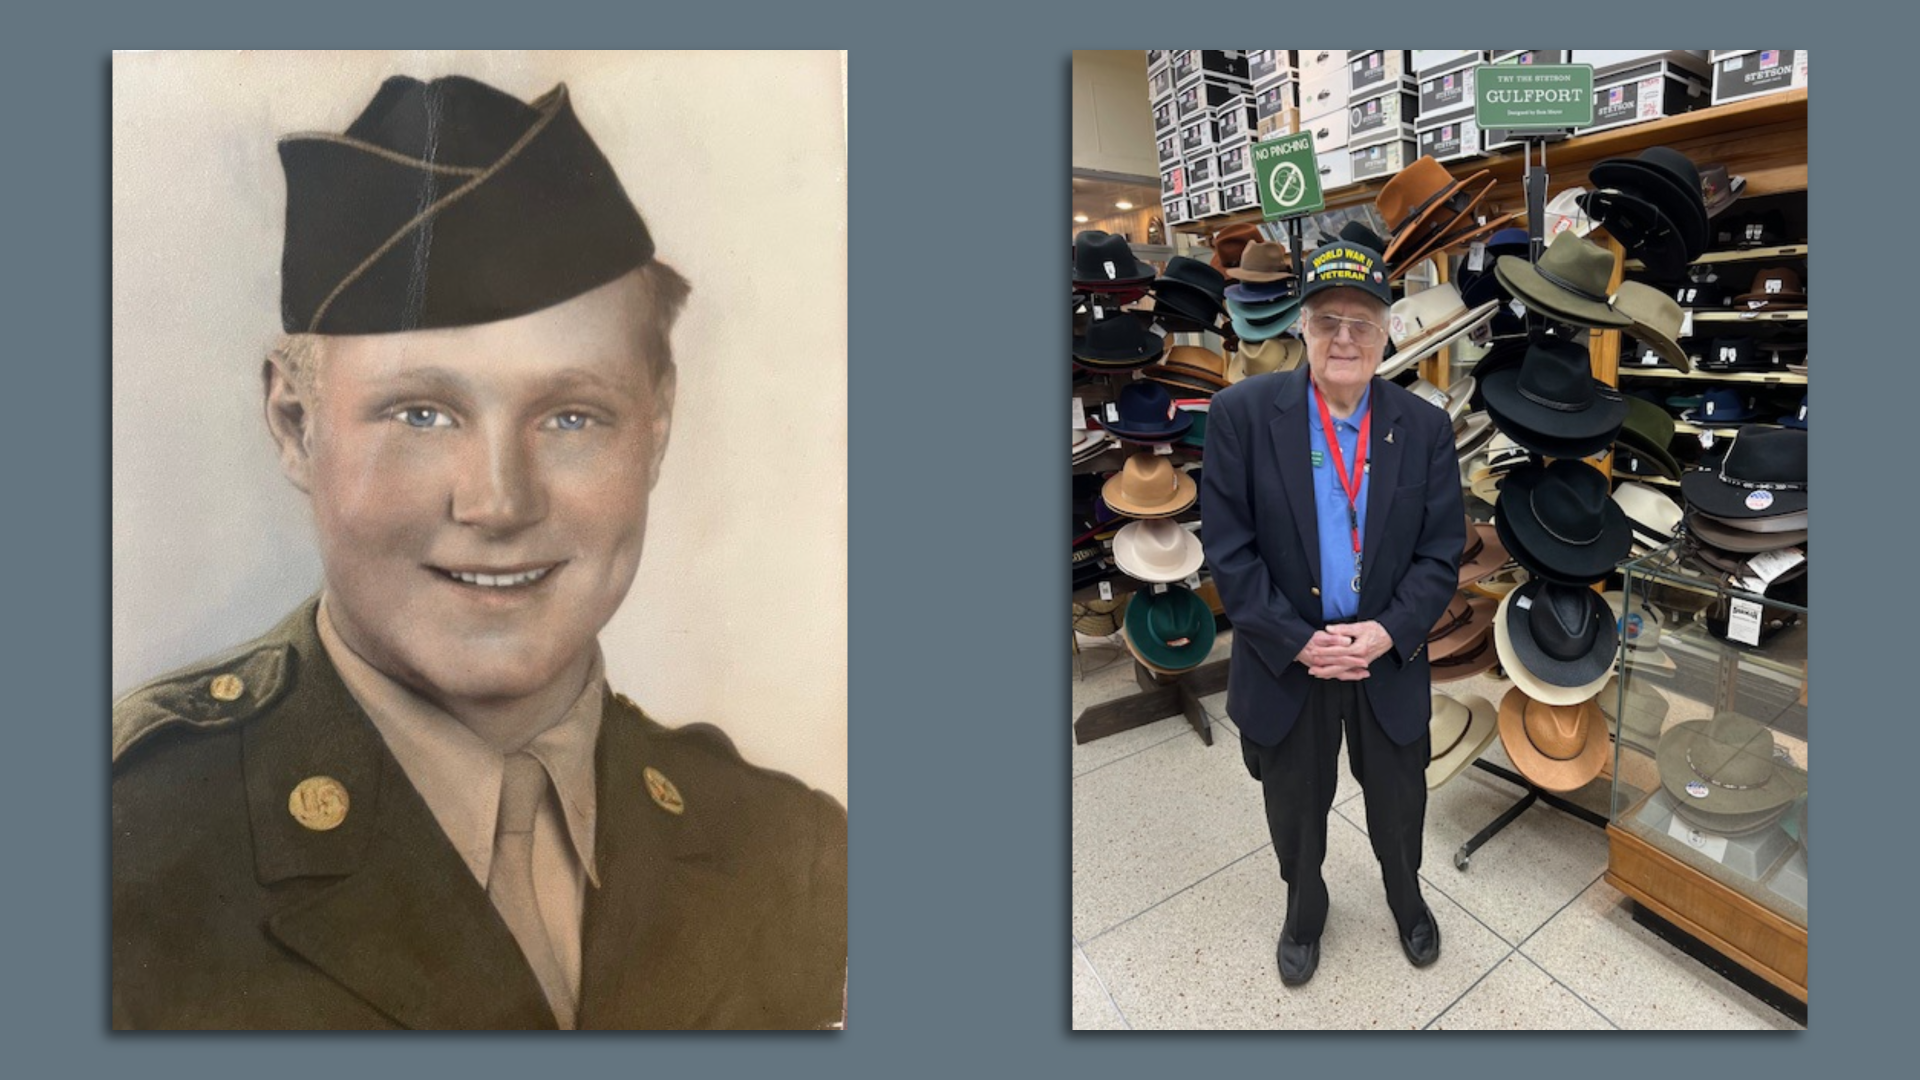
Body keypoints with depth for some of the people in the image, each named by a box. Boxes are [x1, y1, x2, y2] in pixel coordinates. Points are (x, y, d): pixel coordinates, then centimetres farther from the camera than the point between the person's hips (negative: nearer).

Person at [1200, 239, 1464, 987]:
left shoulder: (1425, 427, -5)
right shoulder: (1243, 412, -14)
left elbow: (1442, 552, -3)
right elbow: (1228, 550, -14)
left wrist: (1388, 632, -18)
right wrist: (1298, 642, -19)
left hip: (1390, 660, 2)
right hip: (1285, 663, -1)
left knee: (1399, 807, 24)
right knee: (1295, 814, 20)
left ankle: (1407, 900, 56)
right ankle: (1304, 912, 51)